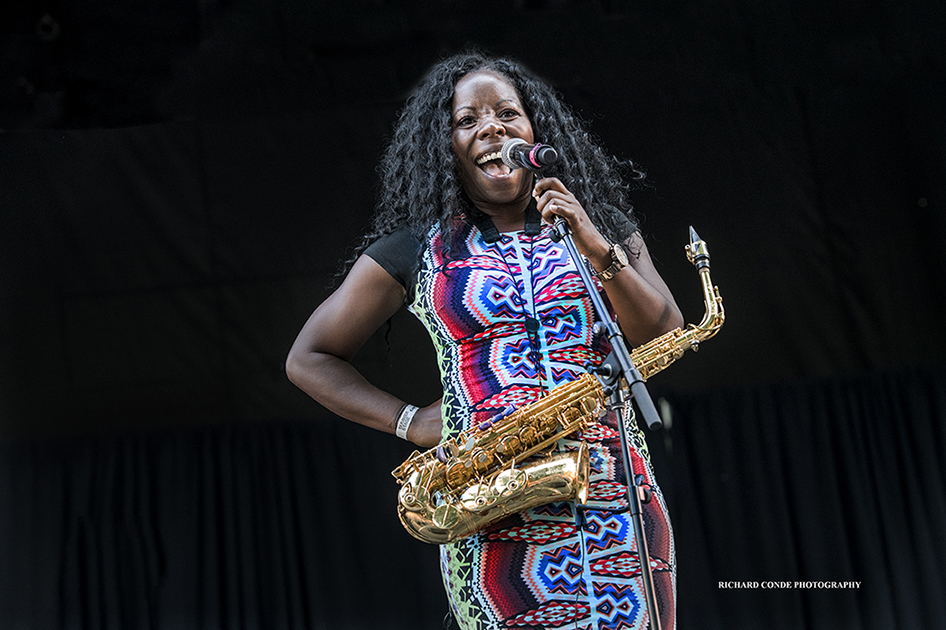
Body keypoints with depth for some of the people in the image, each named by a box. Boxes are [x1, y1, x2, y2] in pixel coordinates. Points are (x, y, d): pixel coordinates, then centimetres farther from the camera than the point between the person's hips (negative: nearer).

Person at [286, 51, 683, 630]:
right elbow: (308, 359, 12)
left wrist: (596, 248, -12)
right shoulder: (415, 251, 7)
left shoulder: (604, 225, 13)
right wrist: (409, 422, 0)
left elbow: (666, 339, 2)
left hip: (618, 494, 2)